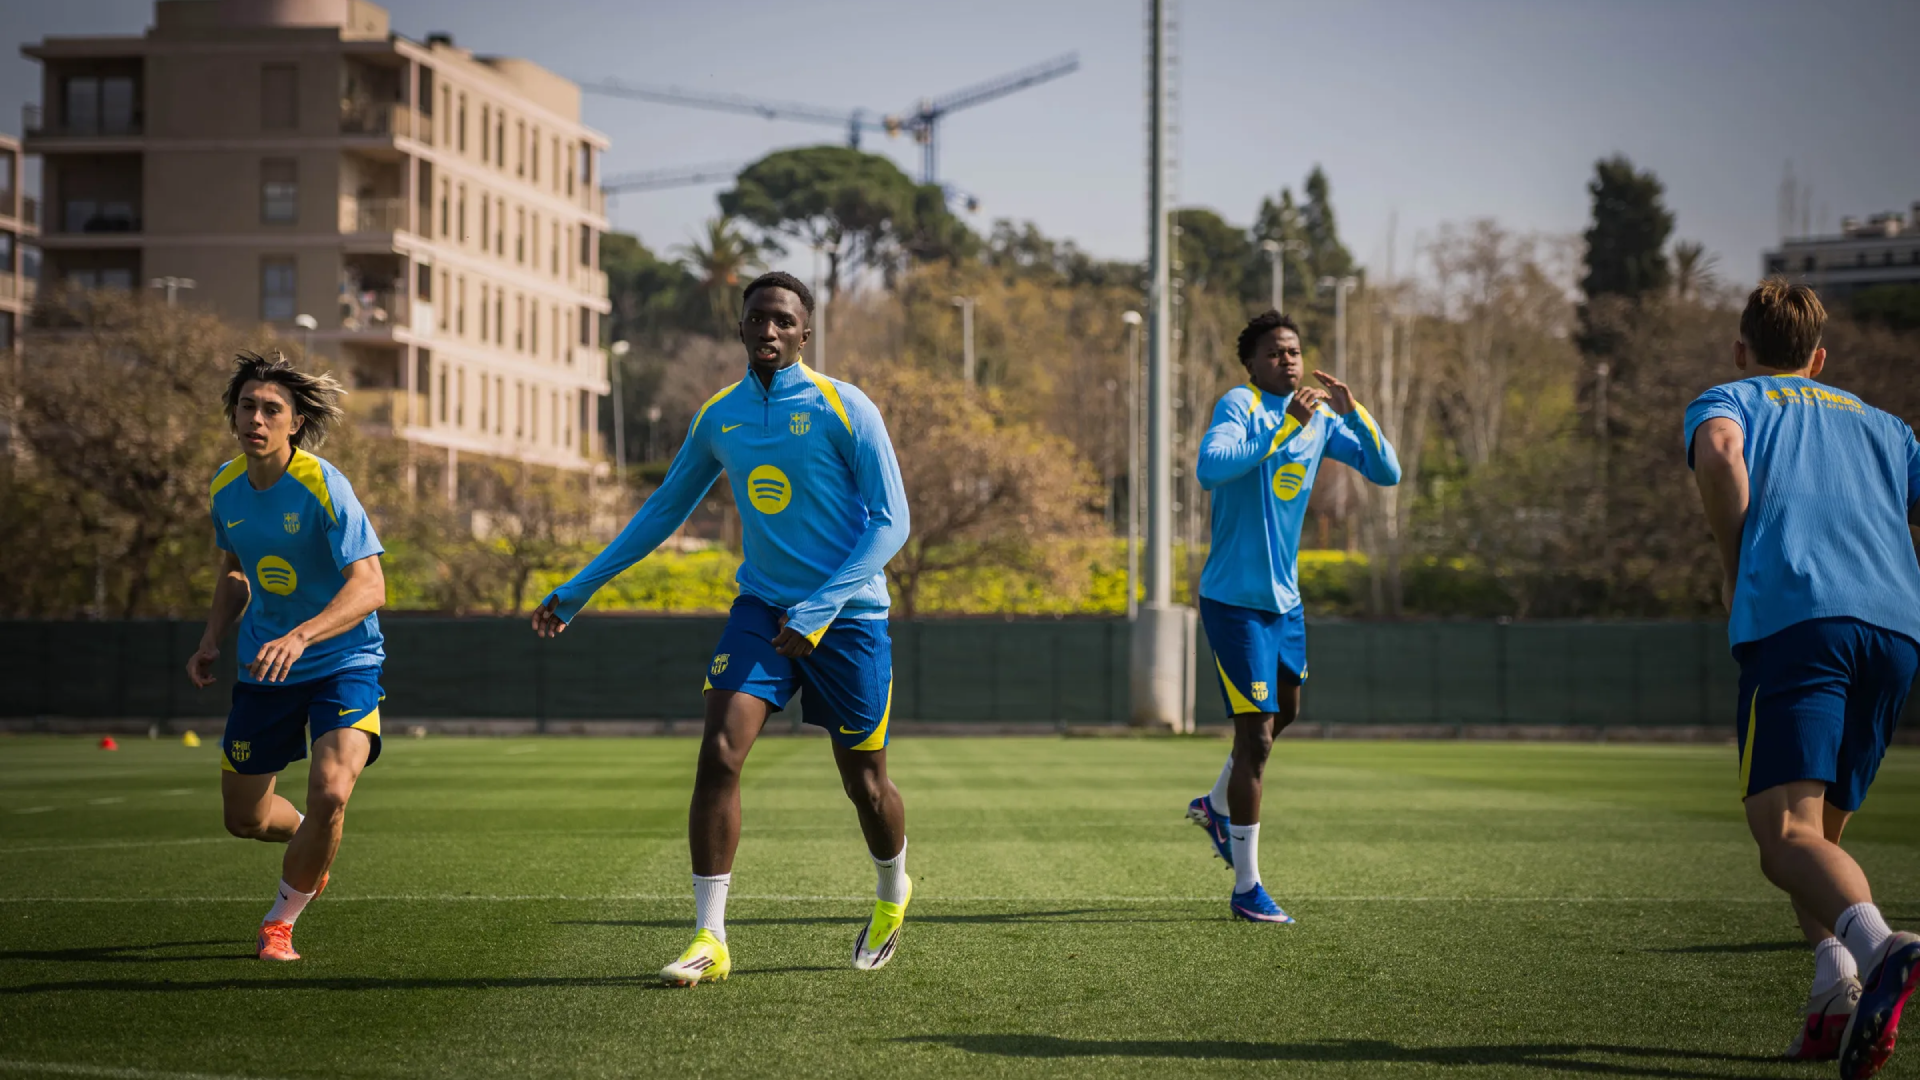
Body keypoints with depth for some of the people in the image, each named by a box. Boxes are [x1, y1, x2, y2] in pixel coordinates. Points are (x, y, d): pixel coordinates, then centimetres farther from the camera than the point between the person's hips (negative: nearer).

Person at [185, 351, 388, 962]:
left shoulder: (323, 488, -20)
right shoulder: (226, 486, 0)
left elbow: (369, 587, -28)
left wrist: (300, 637, -42)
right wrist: (212, 641, 4)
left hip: (343, 664, -6)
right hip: (263, 669, 6)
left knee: (330, 793, -26)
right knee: (244, 818, 10)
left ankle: (282, 921, -1)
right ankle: (309, 841, 47)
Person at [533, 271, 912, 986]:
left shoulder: (844, 409, -10)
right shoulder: (718, 418, 5)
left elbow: (890, 520, -12)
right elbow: (663, 511, 17)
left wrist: (819, 609, -22)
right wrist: (576, 591, 16)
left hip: (847, 616, -3)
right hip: (762, 607, 3)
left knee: (864, 784, 5)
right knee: (719, 753, -16)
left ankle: (893, 892, 38)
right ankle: (709, 941, -13)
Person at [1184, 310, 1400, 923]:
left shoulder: (1320, 419, 7)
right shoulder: (1239, 406, -14)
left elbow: (1387, 472, 4)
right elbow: (1210, 468, -32)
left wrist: (1354, 413, -10)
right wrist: (1284, 430, -35)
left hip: (1285, 597, 8)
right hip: (1234, 598, -8)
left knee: (1284, 712, 25)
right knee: (1255, 736, -10)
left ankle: (1217, 808, 51)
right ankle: (1247, 889, -1)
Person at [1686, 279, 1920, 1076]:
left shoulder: (1727, 400, 19)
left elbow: (1719, 449, -6)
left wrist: (1735, 570, 2)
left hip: (1794, 616, -5)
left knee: (1787, 837, -15)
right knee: (1818, 833, 17)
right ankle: (1840, 997, -4)